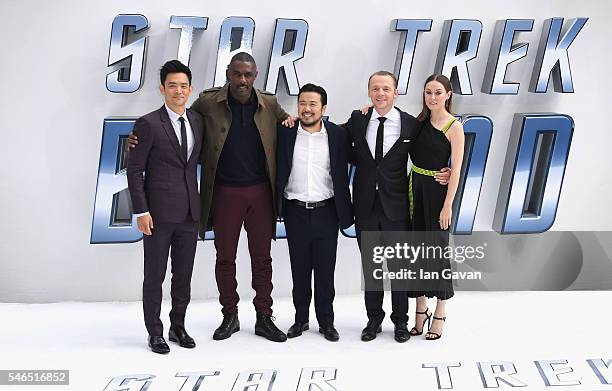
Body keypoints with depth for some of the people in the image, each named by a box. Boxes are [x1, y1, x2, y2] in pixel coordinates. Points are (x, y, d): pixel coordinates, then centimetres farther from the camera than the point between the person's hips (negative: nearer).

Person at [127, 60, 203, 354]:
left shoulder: (198, 121, 8)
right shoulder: (148, 124, -8)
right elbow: (134, 170, -9)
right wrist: (141, 211, -13)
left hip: (189, 211, 5)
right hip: (159, 212, -5)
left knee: (183, 274, 12)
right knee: (155, 275, 5)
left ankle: (178, 327, 26)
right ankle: (155, 333, 16)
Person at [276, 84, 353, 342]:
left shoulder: (338, 135, -2)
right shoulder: (284, 133, -1)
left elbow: (342, 175, 0)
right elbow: (277, 172, 0)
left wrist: (345, 212, -3)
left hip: (326, 212, -1)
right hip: (295, 212, 1)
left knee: (325, 270, 7)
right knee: (299, 269, 11)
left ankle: (326, 322, 20)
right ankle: (301, 319, 24)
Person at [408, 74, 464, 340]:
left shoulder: (454, 127, -8)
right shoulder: (419, 121, 9)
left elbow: (456, 170, -12)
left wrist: (448, 206, -17)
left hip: (437, 191, -5)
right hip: (414, 188, 5)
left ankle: (440, 315, 15)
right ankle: (421, 311, 22)